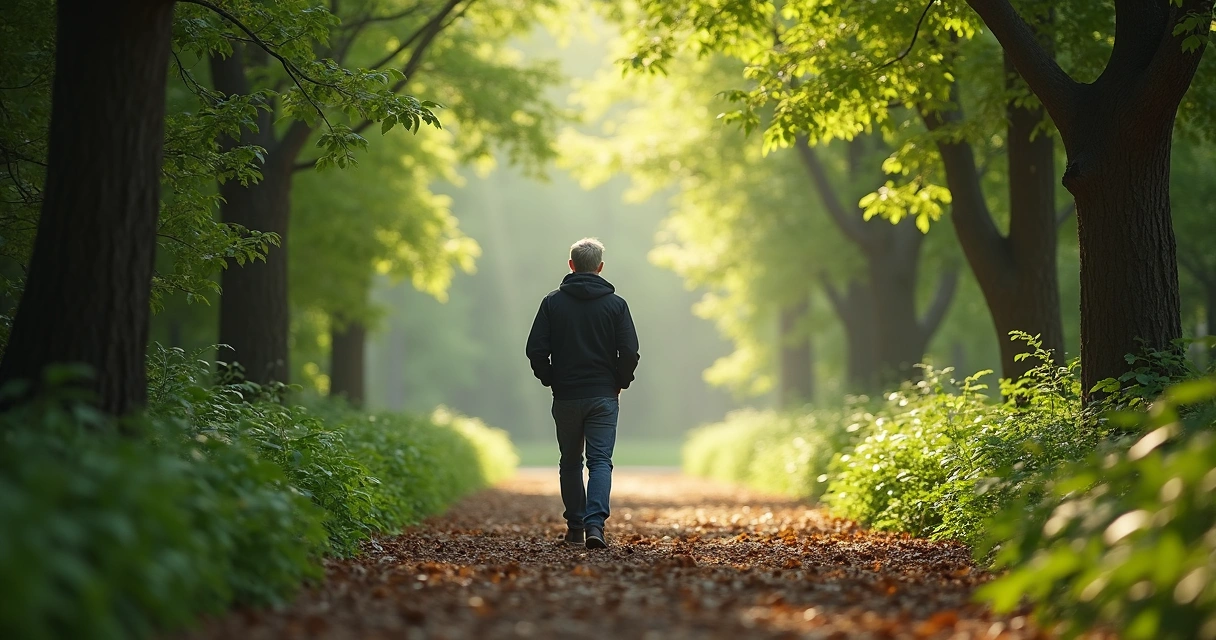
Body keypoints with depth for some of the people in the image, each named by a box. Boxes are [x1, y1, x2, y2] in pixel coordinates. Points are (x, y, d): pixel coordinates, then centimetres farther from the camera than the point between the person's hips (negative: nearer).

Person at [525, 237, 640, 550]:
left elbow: (536, 350, -4)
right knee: (600, 460, -3)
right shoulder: (615, 304, -1)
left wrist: (551, 381, 9)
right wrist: (619, 383, 10)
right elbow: (629, 352, -6)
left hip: (566, 396, 1)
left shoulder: (553, 302, 0)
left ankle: (575, 526, 20)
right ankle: (595, 523, -21)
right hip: (604, 396, -1)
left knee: (570, 462, 15)